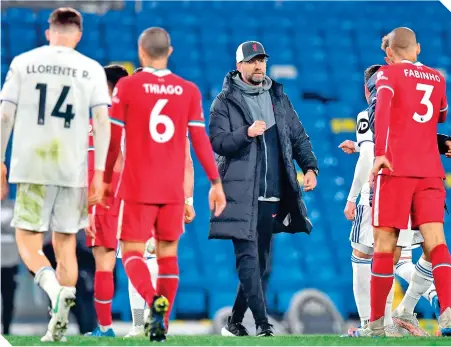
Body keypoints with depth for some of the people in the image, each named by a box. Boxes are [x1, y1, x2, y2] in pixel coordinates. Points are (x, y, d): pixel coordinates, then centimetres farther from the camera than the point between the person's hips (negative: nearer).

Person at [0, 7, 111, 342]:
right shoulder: (92, 69, 5)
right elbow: (102, 121, -2)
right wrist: (99, 171, -1)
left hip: (32, 164, -1)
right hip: (74, 168, 1)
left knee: (28, 240, 4)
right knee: (65, 243, 9)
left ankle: (55, 290, -24)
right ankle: (59, 323, 2)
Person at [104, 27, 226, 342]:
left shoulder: (126, 87, -4)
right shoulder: (189, 91, 3)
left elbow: (113, 140, -3)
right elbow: (200, 140, 1)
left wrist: (104, 178, 7)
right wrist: (216, 182, 6)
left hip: (137, 188, -3)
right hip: (173, 189, 3)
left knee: (132, 252, 1)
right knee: (168, 253, 12)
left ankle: (154, 301, -26)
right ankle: (161, 324, 8)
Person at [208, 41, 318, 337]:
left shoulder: (278, 97, 15)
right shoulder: (225, 101, 2)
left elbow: (298, 135, 15)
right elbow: (217, 142, -7)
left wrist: (309, 166, 0)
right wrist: (246, 134, -23)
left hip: (273, 196, 5)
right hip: (241, 193, -5)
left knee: (260, 261, 8)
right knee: (248, 257, -12)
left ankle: (235, 321, 19)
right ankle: (263, 324, -16)